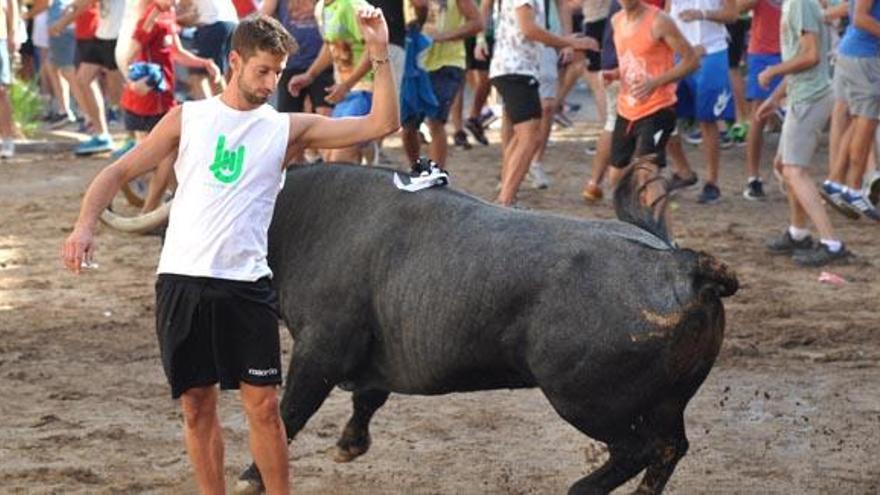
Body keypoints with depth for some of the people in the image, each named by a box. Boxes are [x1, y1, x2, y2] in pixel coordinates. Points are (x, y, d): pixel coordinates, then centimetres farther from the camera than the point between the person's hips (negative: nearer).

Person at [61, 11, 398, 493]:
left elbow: (382, 124, 1)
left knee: (263, 406, -2)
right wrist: (86, 224, -8)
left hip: (246, 285, 0)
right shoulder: (188, 118, 7)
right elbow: (120, 170, 8)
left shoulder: (287, 129, 6)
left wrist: (379, 55, -8)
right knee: (197, 407, 7)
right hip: (182, 279, 1)